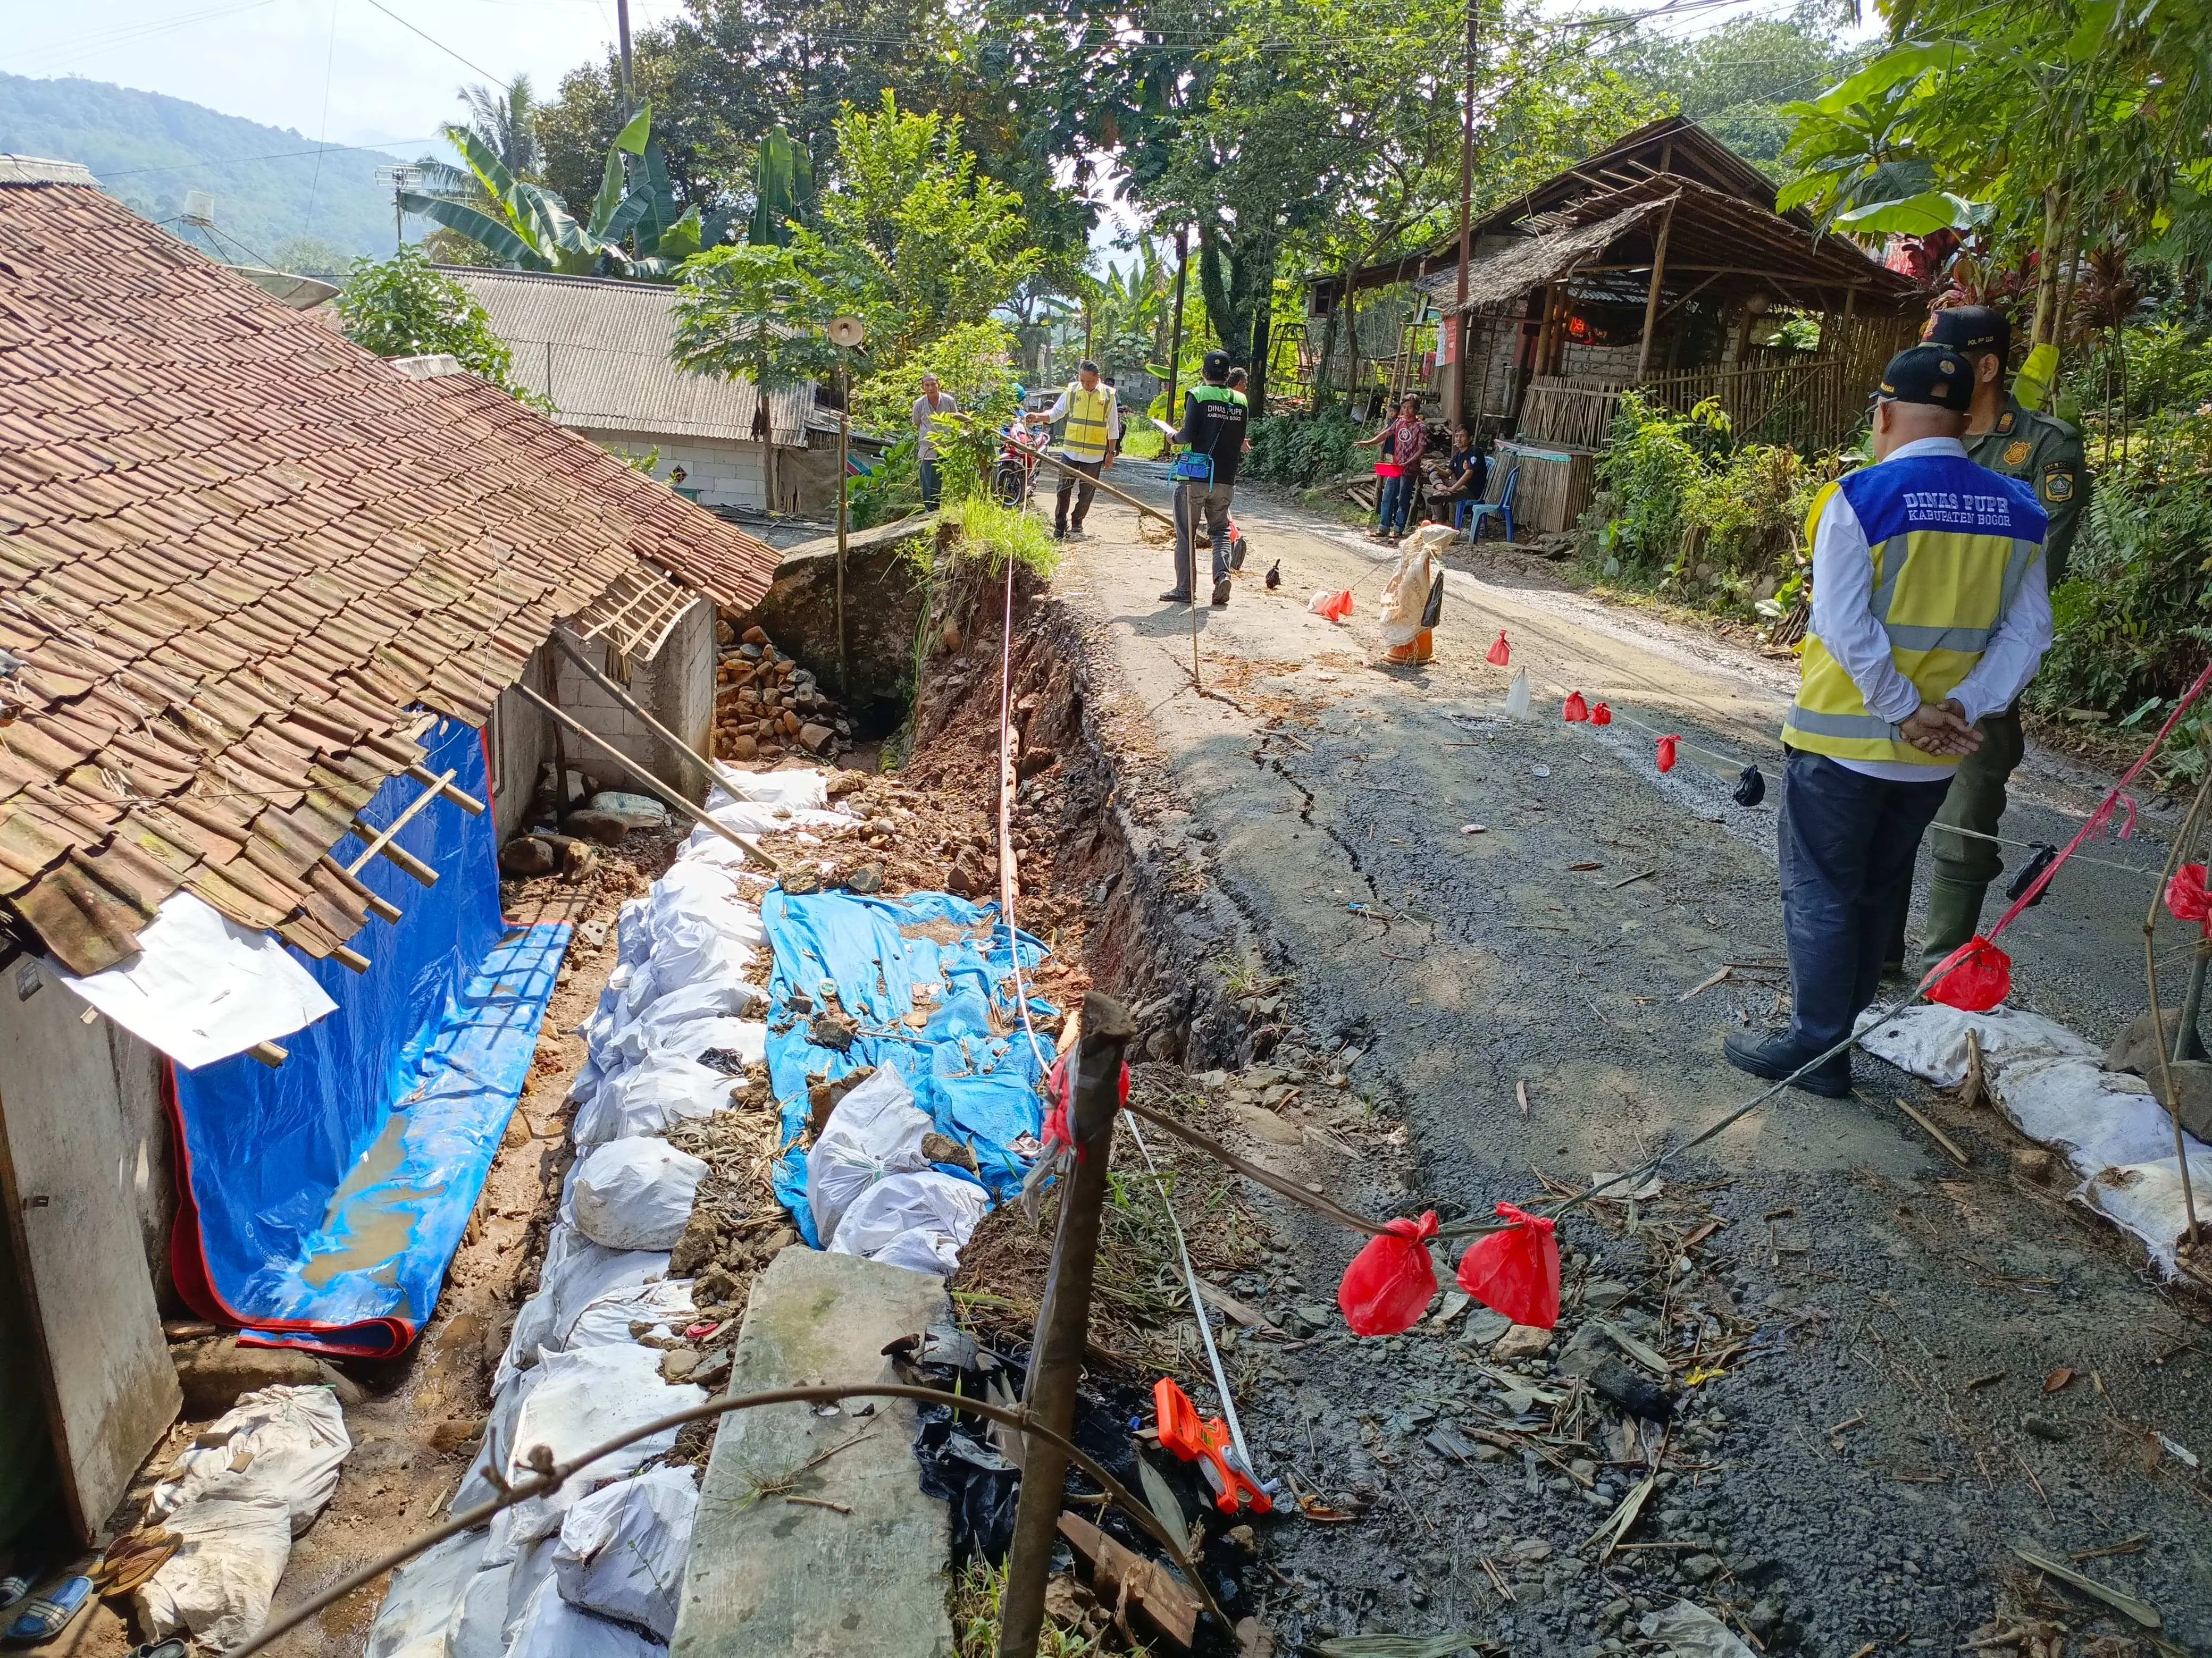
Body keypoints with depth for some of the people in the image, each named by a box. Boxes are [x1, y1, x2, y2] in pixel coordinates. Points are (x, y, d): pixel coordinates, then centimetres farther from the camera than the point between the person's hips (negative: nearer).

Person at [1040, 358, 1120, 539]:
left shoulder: (1108, 396, -1)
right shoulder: (1072, 391, 0)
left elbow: (1113, 428, 5)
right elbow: (1055, 412, 5)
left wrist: (1111, 453, 6)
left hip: (1094, 455, 0)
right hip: (1071, 451, 0)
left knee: (1087, 493, 9)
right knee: (1064, 490, 1)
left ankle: (1077, 522, 28)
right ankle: (1060, 527, 9)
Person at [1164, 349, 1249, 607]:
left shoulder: (1197, 395, -7)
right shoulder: (1241, 401, 6)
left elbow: (1189, 435, -14)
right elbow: (1240, 442, 9)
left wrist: (1174, 437, 5)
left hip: (1194, 476, -4)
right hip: (1226, 479, 4)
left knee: (1185, 534, 6)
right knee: (1220, 530, 17)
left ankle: (1184, 589, 7)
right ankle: (1222, 573, -7)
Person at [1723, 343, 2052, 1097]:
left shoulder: (1858, 500, -14)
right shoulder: (2017, 511, 3)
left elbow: (1846, 629, -21)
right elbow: (2028, 630, 0)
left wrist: (1908, 713, -14)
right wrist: (1962, 708, -7)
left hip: (1844, 742, -5)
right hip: (1935, 755, 6)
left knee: (1819, 894, 7)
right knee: (1877, 892, 20)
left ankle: (1817, 1049, 12)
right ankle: (1845, 1026, 31)